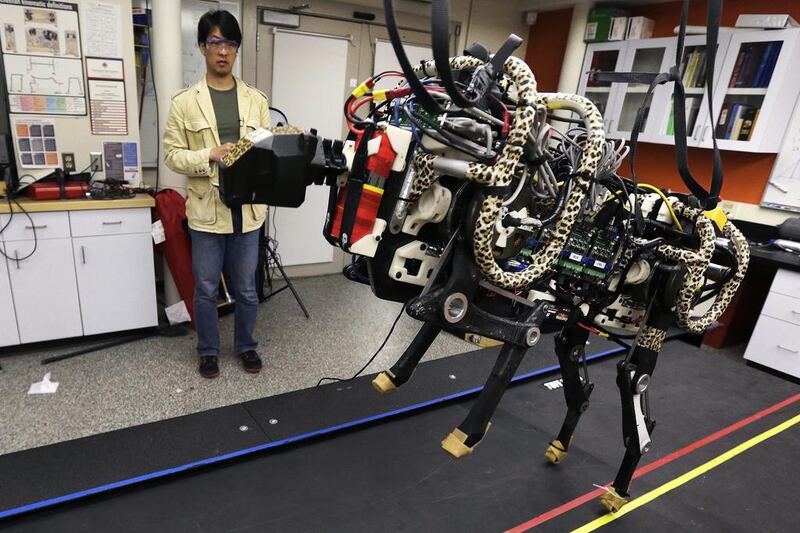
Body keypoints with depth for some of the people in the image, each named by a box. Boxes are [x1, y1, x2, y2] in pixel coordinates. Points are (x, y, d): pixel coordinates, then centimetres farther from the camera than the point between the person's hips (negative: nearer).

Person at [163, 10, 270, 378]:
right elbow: (171, 154, -1)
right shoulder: (184, 102, -1)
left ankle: (246, 345, 34)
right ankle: (208, 351, 31)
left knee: (246, 289, 13)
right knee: (206, 290, 11)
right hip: (207, 210, -1)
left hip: (247, 209, 2)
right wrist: (210, 155, -18)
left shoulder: (256, 99, 6)